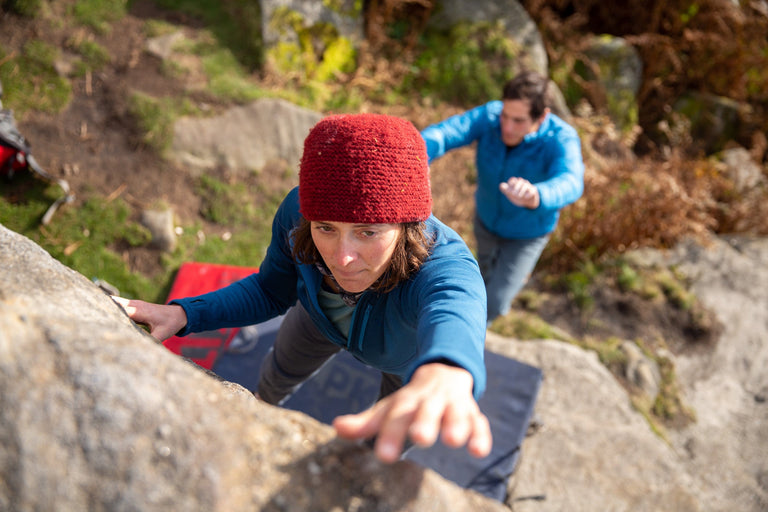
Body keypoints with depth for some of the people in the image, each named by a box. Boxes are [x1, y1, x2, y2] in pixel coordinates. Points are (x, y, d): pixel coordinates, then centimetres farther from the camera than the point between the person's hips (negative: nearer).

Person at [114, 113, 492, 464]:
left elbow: (454, 322, -74)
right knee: (282, 369, 29)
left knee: (389, 445, 21)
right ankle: (260, 403, 69)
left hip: (418, 351, -2)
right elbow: (271, 291, -17)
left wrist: (442, 375, -100)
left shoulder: (445, 267, -50)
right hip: (324, 316, 3)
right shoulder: (296, 212, -36)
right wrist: (182, 314, -33)